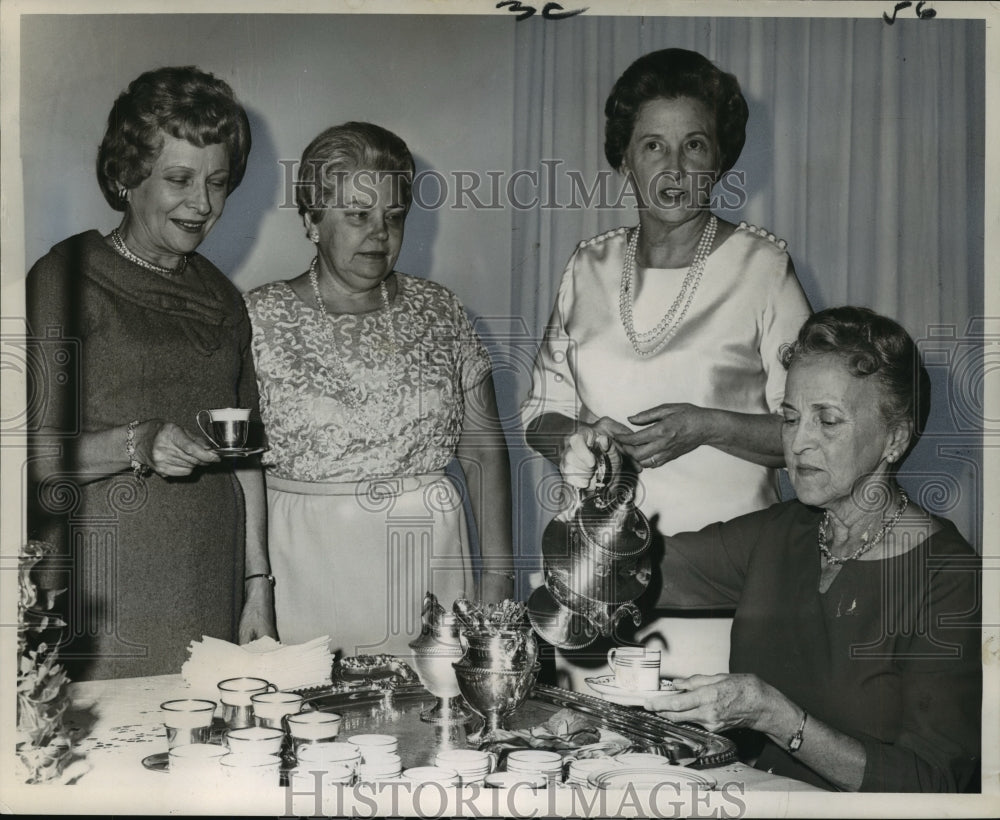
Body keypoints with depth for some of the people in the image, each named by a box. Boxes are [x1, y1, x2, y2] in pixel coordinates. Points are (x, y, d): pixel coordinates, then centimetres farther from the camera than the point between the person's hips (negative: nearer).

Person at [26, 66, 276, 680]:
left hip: (211, 584, 5)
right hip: (106, 586, -5)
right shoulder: (66, 279, -4)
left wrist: (258, 587, 10)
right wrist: (135, 444, -24)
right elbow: (34, 452, -9)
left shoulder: (221, 298, 14)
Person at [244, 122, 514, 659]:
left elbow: (483, 444, 8)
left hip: (430, 558, 2)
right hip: (308, 565, -2)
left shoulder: (438, 311, 7)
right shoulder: (258, 318, -1)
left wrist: (498, 572, 4)